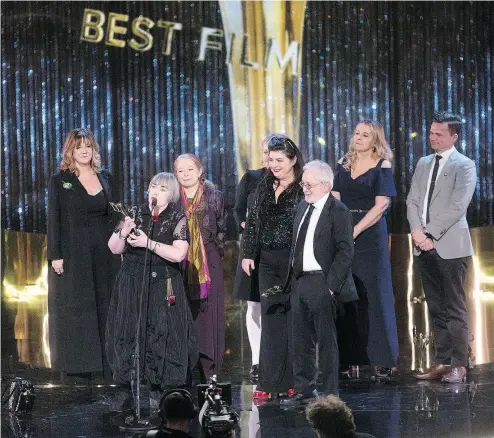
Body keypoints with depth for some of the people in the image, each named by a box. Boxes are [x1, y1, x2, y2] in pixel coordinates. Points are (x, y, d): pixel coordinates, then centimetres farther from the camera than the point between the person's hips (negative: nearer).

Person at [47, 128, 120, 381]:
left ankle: (107, 364, 7)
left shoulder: (106, 179, 11)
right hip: (73, 254, -3)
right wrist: (55, 255, -11)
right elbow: (54, 219, -3)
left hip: (104, 254, 3)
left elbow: (116, 216, 12)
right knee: (75, 310, -2)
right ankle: (76, 366, 1)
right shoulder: (60, 181, 2)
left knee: (104, 308, 3)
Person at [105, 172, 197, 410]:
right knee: (126, 332, 0)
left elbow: (178, 254, -15)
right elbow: (114, 248, 6)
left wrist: (148, 243, -19)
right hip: (131, 284, 2)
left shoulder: (178, 219, -2)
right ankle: (124, 387, 10)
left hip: (162, 287, -2)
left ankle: (156, 389, 7)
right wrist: (124, 233, -14)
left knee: (160, 334, -5)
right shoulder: (135, 213, 5)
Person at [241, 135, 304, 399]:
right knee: (270, 320, 3)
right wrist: (248, 254, 9)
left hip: (293, 259, -5)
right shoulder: (264, 187, 12)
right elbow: (252, 221, 15)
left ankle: (290, 381, 10)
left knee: (292, 318, 1)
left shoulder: (303, 189, -7)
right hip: (267, 260, 5)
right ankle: (269, 382, 3)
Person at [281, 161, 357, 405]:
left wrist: (331, 284, -16)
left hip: (322, 284, -8)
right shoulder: (303, 207, 13)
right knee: (301, 340, 13)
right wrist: (293, 278, 12)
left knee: (327, 341, -1)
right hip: (300, 282, 8)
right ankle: (304, 389, 23)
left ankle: (330, 394, 6)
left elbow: (346, 252, -14)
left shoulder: (338, 212, -11)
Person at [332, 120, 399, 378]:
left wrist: (356, 230, -16)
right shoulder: (343, 165, 13)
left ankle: (382, 359, -2)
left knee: (373, 295, -5)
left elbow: (381, 205, -8)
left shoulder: (382, 166, -1)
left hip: (370, 234, -4)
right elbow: (335, 200, 9)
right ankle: (346, 356, 6)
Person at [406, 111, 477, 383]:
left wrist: (431, 234, -15)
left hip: (450, 245, -6)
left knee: (454, 308, -3)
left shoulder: (464, 166, -4)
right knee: (436, 309, 8)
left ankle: (458, 365, 0)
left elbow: (458, 205, -13)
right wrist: (417, 231, -5)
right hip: (425, 247, 6)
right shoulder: (423, 164, 16)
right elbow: (412, 201, 12)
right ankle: (442, 361, 12)